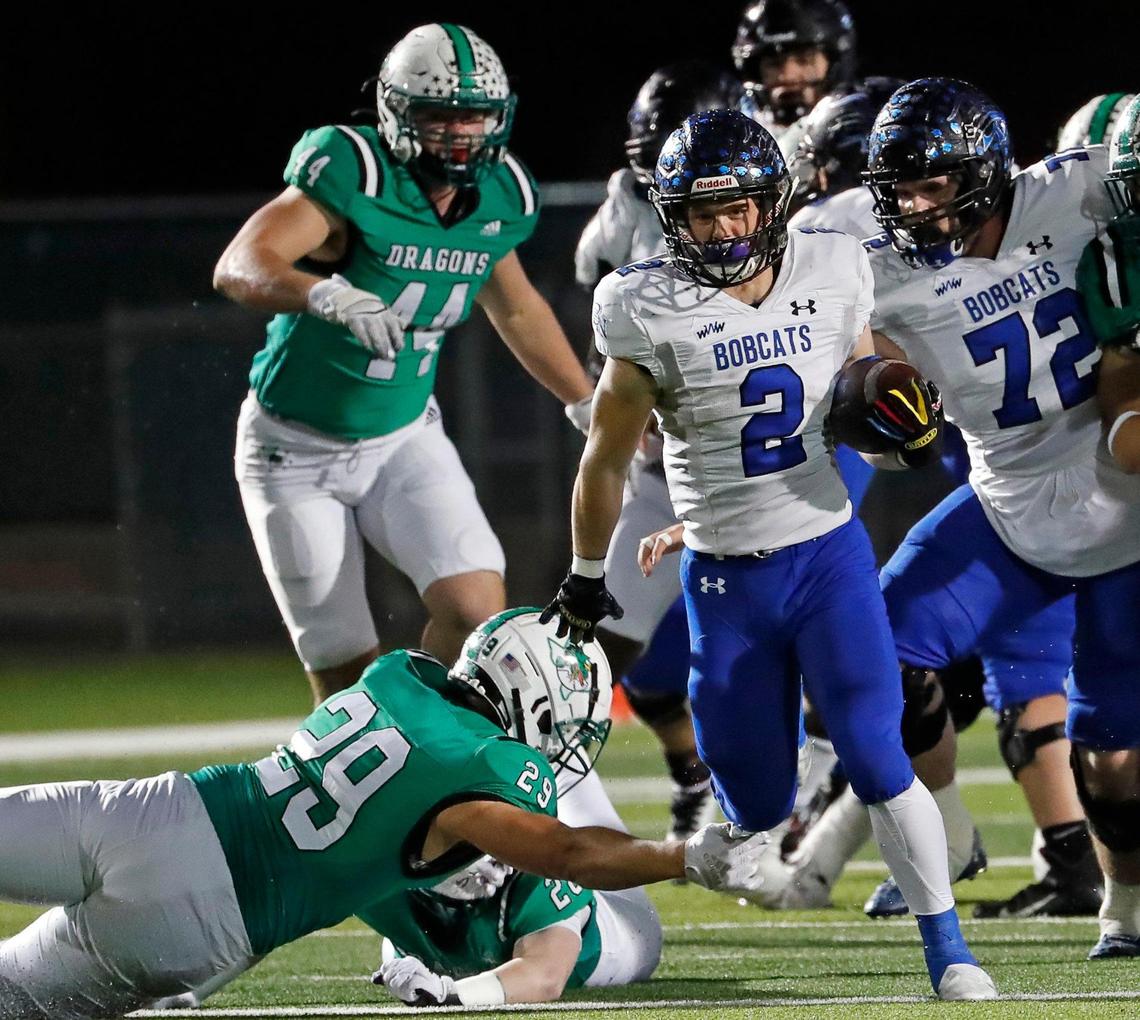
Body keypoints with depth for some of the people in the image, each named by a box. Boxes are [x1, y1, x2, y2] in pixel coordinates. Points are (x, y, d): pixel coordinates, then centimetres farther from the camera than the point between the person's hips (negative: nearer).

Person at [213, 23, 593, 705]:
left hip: (404, 437, 4)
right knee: (347, 677, -2)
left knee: (477, 610, -18)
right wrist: (328, 294, -55)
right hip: (298, 451, -4)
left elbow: (517, 310, 17)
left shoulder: (497, 201, -4)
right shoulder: (355, 179, -23)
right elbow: (238, 267, -36)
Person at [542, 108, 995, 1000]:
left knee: (877, 760, -12)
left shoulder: (832, 275, -3)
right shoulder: (653, 315, -11)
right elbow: (607, 461, 1)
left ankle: (949, 952, -3)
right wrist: (585, 583, 10)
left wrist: (907, 420, -10)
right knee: (759, 807, 4)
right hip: (725, 581, -1)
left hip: (830, 553, 1)